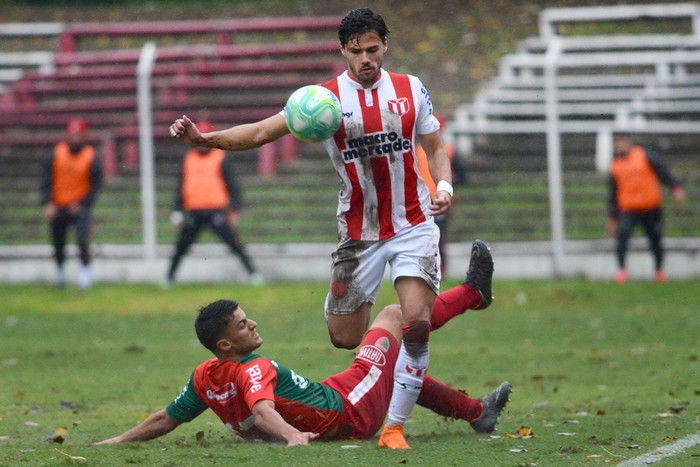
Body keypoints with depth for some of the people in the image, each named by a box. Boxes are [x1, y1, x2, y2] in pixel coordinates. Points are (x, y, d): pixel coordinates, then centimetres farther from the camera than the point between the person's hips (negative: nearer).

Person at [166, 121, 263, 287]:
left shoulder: (221, 159, 3)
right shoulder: (189, 159, 14)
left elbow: (232, 186, 1)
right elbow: (181, 187, 18)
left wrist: (235, 210, -7)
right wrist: (177, 212, 12)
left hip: (216, 210, -4)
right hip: (193, 210, 4)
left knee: (234, 243, -9)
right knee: (180, 247, 5)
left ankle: (253, 274, -6)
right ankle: (169, 278, 17)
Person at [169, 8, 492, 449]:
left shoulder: (411, 90, 0)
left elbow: (435, 148, 9)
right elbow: (261, 132, -10)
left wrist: (445, 185, -12)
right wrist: (204, 138, -23)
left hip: (413, 225, -1)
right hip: (359, 232, 1)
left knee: (416, 324, -17)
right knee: (344, 338, 2)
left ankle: (395, 426, -6)